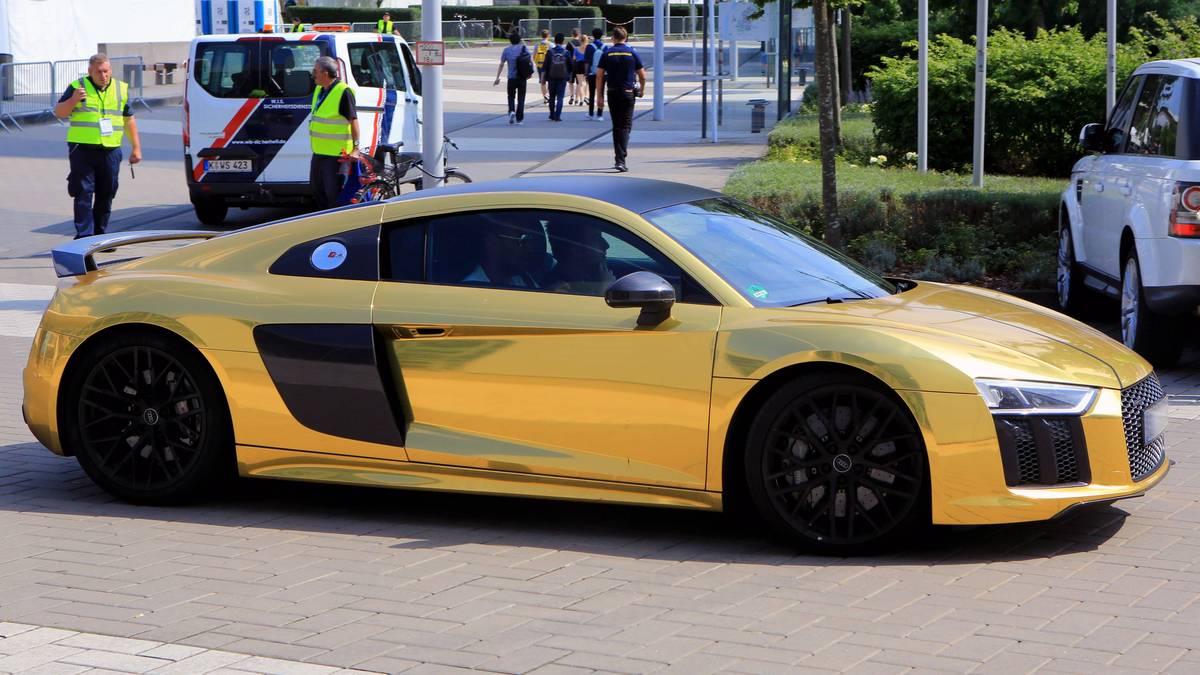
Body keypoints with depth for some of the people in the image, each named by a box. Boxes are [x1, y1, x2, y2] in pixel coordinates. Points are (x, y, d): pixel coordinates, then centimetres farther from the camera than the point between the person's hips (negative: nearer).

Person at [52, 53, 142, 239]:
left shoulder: (121, 89, 12)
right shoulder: (77, 87, 3)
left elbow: (129, 120, 17)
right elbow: (59, 113, 3)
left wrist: (136, 148, 13)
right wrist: (73, 100, -15)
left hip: (110, 151, 3)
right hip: (82, 149, -3)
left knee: (106, 195, 7)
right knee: (84, 194, -7)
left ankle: (100, 235, 17)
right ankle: (83, 235, -7)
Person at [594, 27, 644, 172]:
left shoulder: (607, 53, 0)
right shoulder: (632, 53, -1)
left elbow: (599, 75, -3)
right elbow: (642, 75, 2)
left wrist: (599, 95, 3)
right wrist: (641, 90, 20)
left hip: (612, 93, 1)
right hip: (628, 93, -1)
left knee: (616, 126, 14)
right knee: (626, 126, -1)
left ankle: (619, 158, 17)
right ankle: (621, 159, -17)